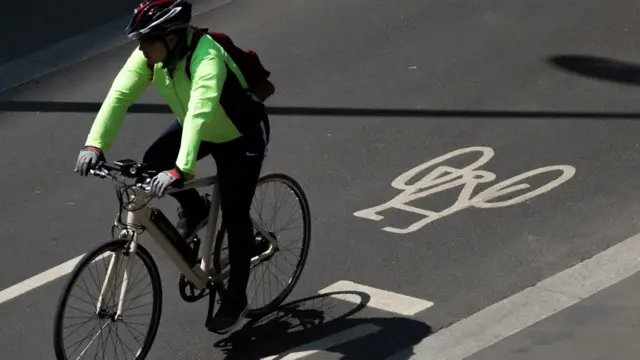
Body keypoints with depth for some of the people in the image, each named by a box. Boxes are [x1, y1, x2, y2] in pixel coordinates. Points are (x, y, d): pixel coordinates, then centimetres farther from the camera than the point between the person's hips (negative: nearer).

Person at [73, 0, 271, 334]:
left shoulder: (207, 58, -40)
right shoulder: (150, 55, -20)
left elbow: (199, 113, -51)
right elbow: (120, 95, -26)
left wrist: (181, 169, -62)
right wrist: (95, 144, -39)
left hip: (241, 137, -6)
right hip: (192, 126, 6)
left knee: (235, 218, -7)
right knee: (153, 163, -19)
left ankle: (235, 299, 12)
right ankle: (194, 210, 10)